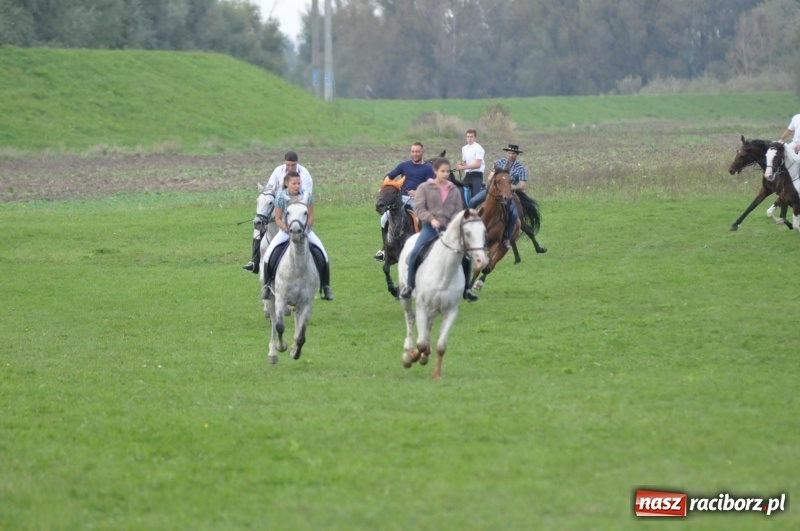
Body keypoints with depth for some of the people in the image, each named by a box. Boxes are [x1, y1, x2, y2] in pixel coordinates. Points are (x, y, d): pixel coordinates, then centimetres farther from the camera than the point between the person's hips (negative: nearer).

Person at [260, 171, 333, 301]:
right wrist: (288, 230, -24)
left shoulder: (306, 196, -12)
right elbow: (278, 219, -8)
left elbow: (311, 216, -6)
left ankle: (325, 287, 0)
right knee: (269, 253, -21)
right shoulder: (280, 197, -14)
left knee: (323, 254, -16)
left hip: (305, 230, 1)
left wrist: (304, 229, -21)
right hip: (286, 230, -1)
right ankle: (266, 284, -2)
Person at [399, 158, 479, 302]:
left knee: (466, 256, -8)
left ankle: (466, 288, 9)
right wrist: (431, 219, -20)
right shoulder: (425, 188, 4)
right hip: (430, 227, -3)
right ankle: (409, 285, -8)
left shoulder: (454, 190, 14)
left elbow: (458, 209, 9)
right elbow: (420, 208, -3)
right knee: (415, 253, -25)